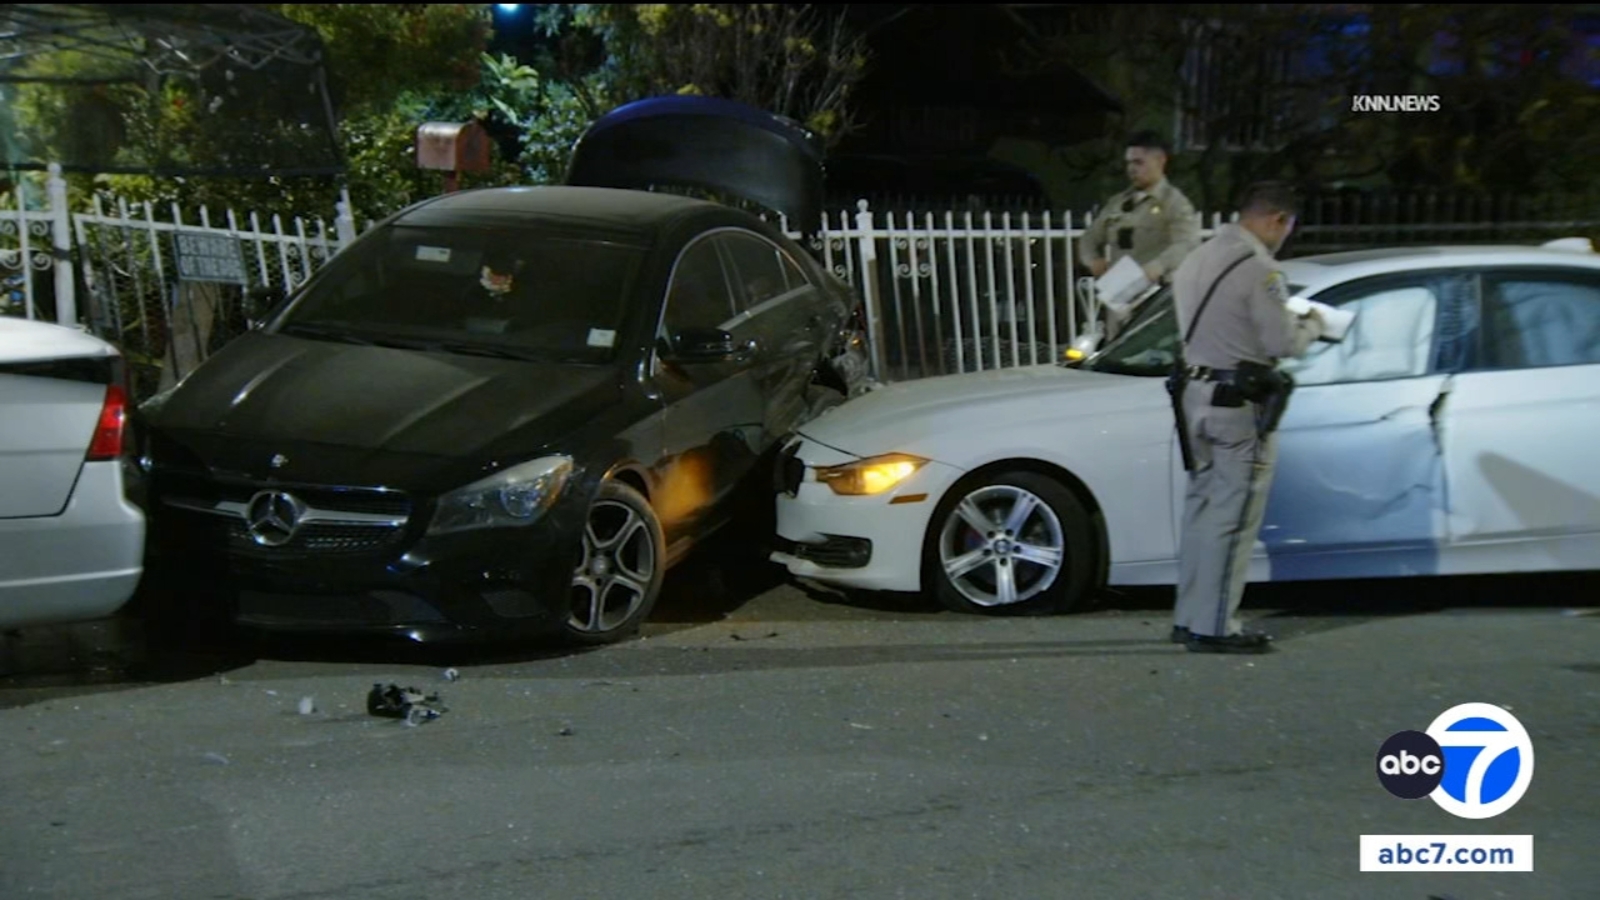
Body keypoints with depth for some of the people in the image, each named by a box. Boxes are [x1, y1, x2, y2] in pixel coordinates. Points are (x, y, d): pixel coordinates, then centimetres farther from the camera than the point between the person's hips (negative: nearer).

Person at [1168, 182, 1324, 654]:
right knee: (1231, 517, -3)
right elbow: (1285, 342, -16)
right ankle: (1213, 628, -1)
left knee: (1202, 507, 15)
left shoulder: (1197, 260, 12)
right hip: (1239, 403, -9)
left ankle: (1189, 616, 21)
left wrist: (1288, 320, 17)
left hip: (1196, 392, 9)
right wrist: (1312, 324, 5)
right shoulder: (1258, 269, -15)